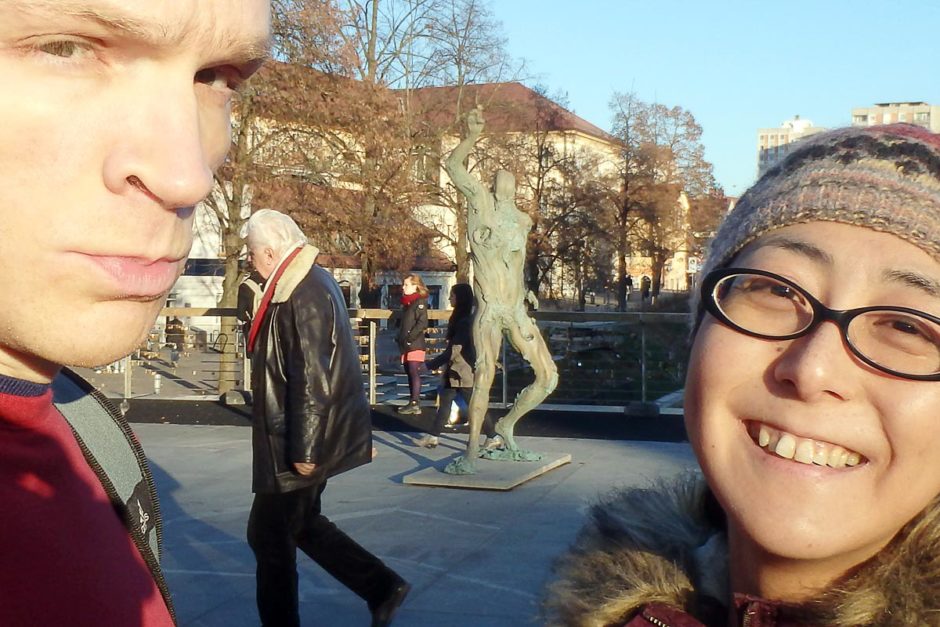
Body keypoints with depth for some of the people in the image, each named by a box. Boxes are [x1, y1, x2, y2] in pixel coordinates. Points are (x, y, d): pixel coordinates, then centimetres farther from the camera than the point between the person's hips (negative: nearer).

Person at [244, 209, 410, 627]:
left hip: (295, 444, -10)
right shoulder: (309, 283, 10)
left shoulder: (305, 297, -22)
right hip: (299, 438, 10)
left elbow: (313, 382, -25)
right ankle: (383, 588, 24)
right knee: (302, 525, 19)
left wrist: (303, 451, -22)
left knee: (270, 534, 3)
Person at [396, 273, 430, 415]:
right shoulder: (406, 303, 20)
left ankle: (415, 404, -13)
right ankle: (412, 403, 13)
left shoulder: (420, 302, -7)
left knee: (414, 373, -12)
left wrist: (410, 337, -18)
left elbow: (422, 323, -17)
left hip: (415, 344, -9)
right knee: (410, 374, 10)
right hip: (406, 345, 9)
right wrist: (400, 338, 13)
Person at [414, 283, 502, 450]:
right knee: (444, 402, 10)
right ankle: (432, 437, 14)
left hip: (463, 371, -10)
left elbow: (454, 349, -21)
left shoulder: (465, 321, -19)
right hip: (455, 370, 10)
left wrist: (432, 364, -16)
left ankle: (493, 438, 8)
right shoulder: (460, 319, 11)